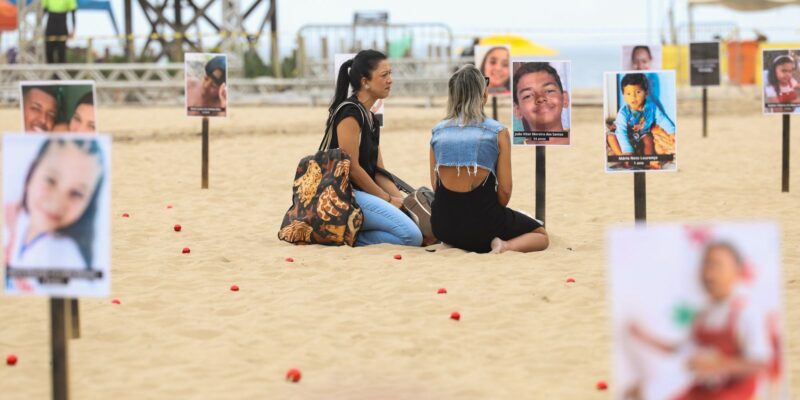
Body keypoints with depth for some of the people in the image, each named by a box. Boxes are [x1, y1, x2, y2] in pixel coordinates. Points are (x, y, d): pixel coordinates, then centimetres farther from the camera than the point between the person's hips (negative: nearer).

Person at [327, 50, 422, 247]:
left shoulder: (372, 119, 19)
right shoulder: (349, 112, -11)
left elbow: (378, 170, 18)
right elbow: (351, 168, -15)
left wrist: (400, 199, 2)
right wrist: (388, 199, -9)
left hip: (363, 193, 10)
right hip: (345, 194, -10)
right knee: (412, 236, -24)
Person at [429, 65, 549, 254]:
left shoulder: (438, 132, 3)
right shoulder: (497, 132, -8)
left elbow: (435, 184, 6)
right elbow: (504, 190, -7)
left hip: (443, 225, 5)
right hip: (481, 222, -5)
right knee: (540, 235, 20)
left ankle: (458, 245, 10)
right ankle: (505, 246, -9)